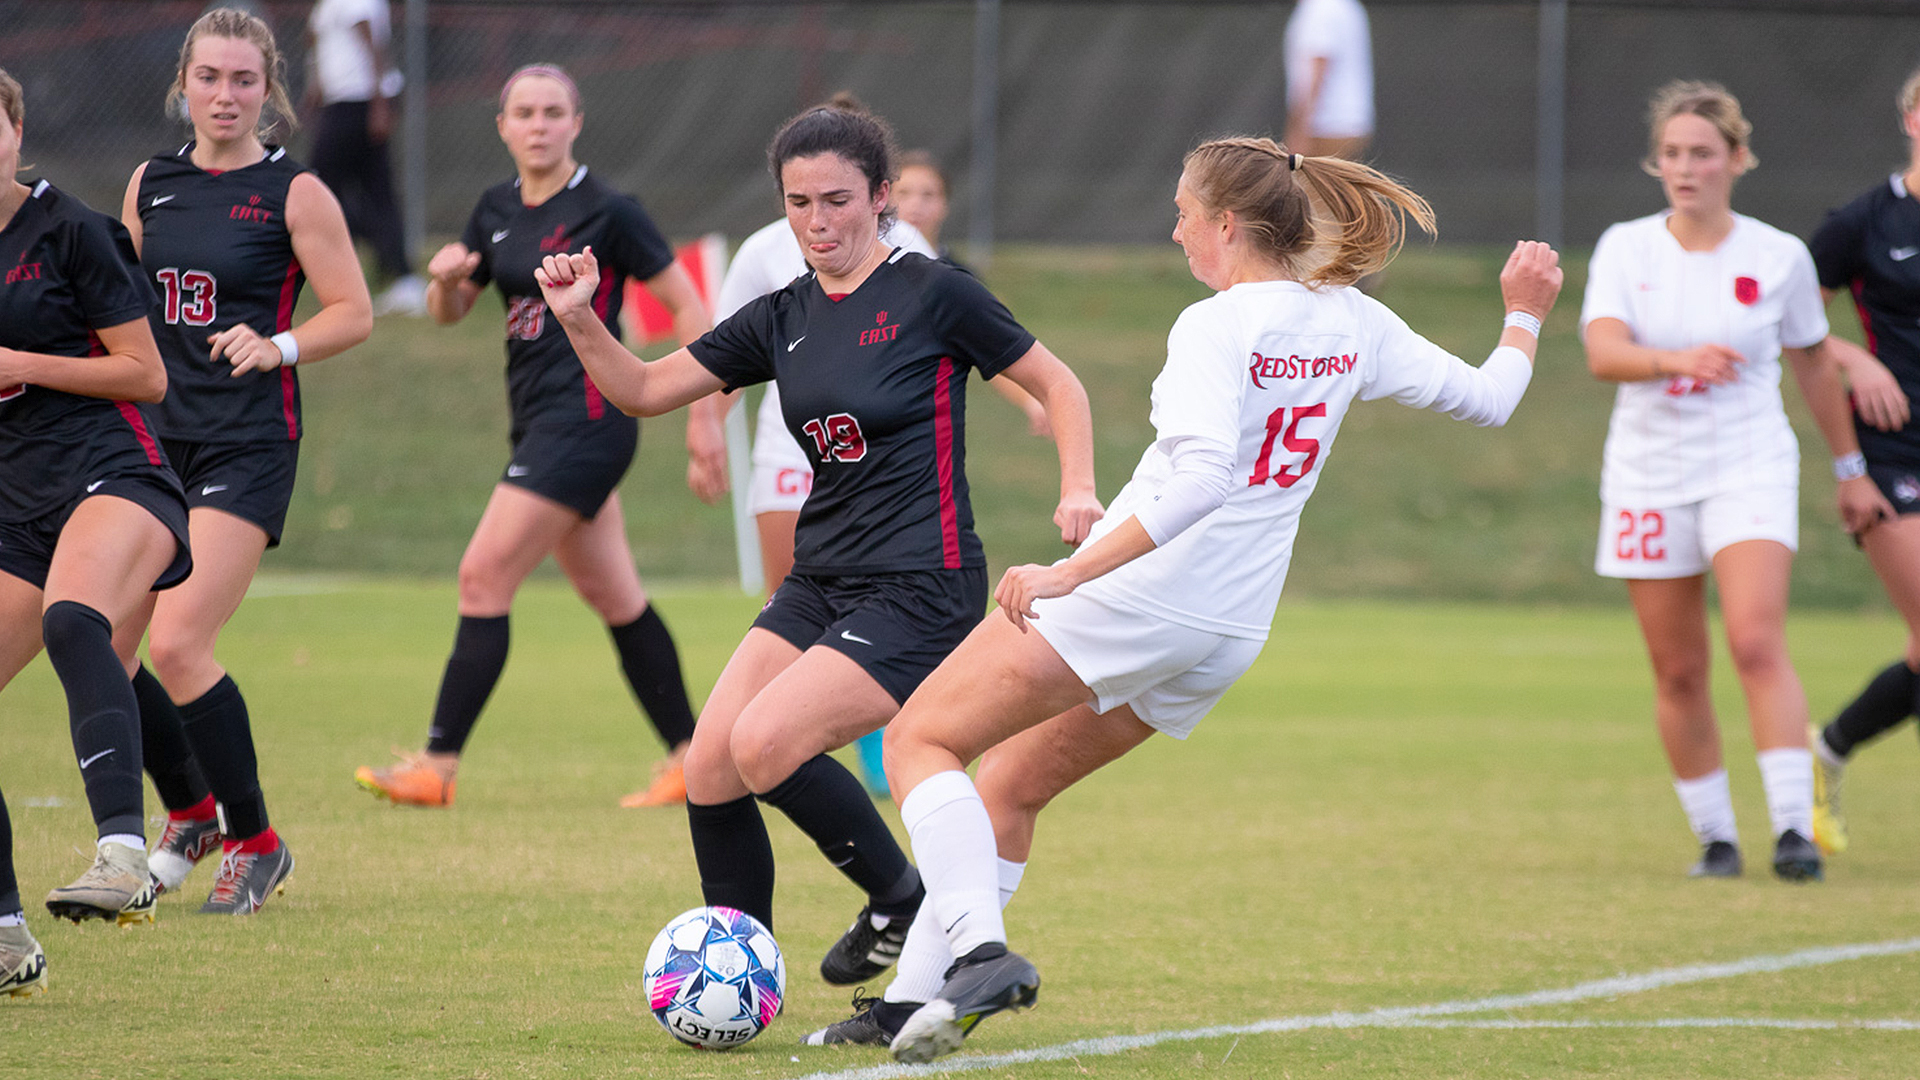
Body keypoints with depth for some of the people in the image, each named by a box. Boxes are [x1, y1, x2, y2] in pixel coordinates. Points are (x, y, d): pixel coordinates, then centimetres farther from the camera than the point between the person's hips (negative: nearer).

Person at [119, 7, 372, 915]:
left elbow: (353, 313, -5)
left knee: (176, 645, -17)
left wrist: (277, 346, -20)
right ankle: (190, 815, 26)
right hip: (156, 433, 6)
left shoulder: (293, 193, -4)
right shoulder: (150, 184, 11)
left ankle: (255, 842, 0)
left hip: (247, 441, -6)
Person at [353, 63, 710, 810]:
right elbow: (449, 313, 19)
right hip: (541, 424, 8)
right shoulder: (498, 211, 11)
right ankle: (689, 755, 20)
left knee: (484, 579, -11)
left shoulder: (606, 213, -10)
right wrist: (447, 279, -5)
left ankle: (437, 766, -9)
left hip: (584, 419, -8)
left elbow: (687, 306, -6)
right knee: (613, 597, 13)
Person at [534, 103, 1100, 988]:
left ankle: (902, 903, -2)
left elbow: (1057, 384, 1)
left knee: (765, 746, -22)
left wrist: (1077, 490, -14)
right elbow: (644, 390, 13)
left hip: (920, 590, -7)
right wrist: (578, 320, -3)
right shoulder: (782, 319, 10)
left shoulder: (932, 296, -7)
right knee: (709, 767, -5)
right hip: (819, 583, 7)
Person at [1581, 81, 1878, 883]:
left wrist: (1850, 469, 19)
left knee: (1757, 642, -20)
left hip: (1750, 465, -2)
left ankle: (1794, 827, -22)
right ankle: (1715, 837, 16)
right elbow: (1604, 353, -16)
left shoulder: (1779, 257, 0)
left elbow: (1814, 362, 13)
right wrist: (1679, 359, -36)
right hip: (1648, 476, 2)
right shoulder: (1625, 249, -1)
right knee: (1678, 673, 3)